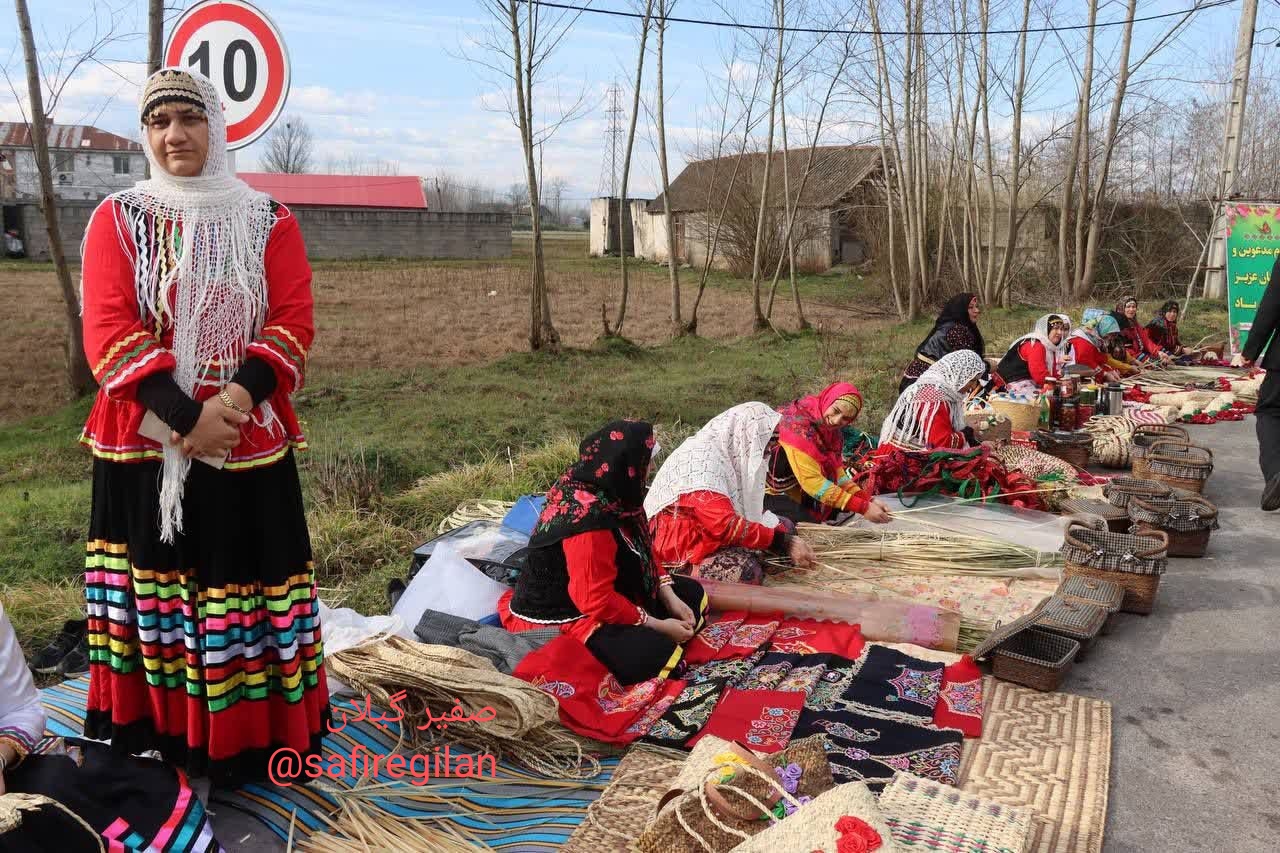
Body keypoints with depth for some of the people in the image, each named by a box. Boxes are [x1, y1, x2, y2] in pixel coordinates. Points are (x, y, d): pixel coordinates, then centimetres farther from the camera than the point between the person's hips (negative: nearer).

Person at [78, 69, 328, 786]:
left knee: (246, 585, 3)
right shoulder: (119, 219, 5)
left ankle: (251, 743, 19)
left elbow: (293, 327, -2)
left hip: (248, 444, 0)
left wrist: (235, 399, -18)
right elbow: (108, 333, -5)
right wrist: (188, 414, -17)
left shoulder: (270, 221, 5)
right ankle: (161, 743, 23)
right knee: (153, 590, 6)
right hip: (144, 445, 1)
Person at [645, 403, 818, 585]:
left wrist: (785, 535, -4)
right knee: (747, 571, -32)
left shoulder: (733, 453, 6)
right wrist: (783, 543, -25)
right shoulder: (702, 459, -24)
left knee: (784, 526, 7)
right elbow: (726, 526, -30)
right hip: (680, 550, -10)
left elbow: (753, 509, 12)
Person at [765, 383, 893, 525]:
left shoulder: (832, 430, 1)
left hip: (798, 495, 8)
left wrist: (868, 500, -18)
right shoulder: (798, 423, -25)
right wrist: (862, 507, -32)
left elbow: (837, 472, -2)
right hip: (771, 495, -8)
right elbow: (811, 479, -31)